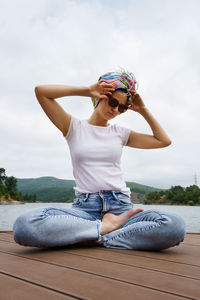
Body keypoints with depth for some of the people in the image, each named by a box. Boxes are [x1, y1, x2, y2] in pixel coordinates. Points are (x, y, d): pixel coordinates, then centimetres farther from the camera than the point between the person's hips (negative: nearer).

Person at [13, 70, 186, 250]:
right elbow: (41, 91, 2)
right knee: (25, 225, -31)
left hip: (121, 206, 2)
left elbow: (164, 141, 19)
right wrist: (87, 91, 0)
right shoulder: (75, 127, 10)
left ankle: (101, 238, -16)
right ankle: (106, 227, -18)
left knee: (176, 225, -28)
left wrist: (143, 110, 16)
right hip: (85, 207, -1)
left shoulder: (120, 133, 17)